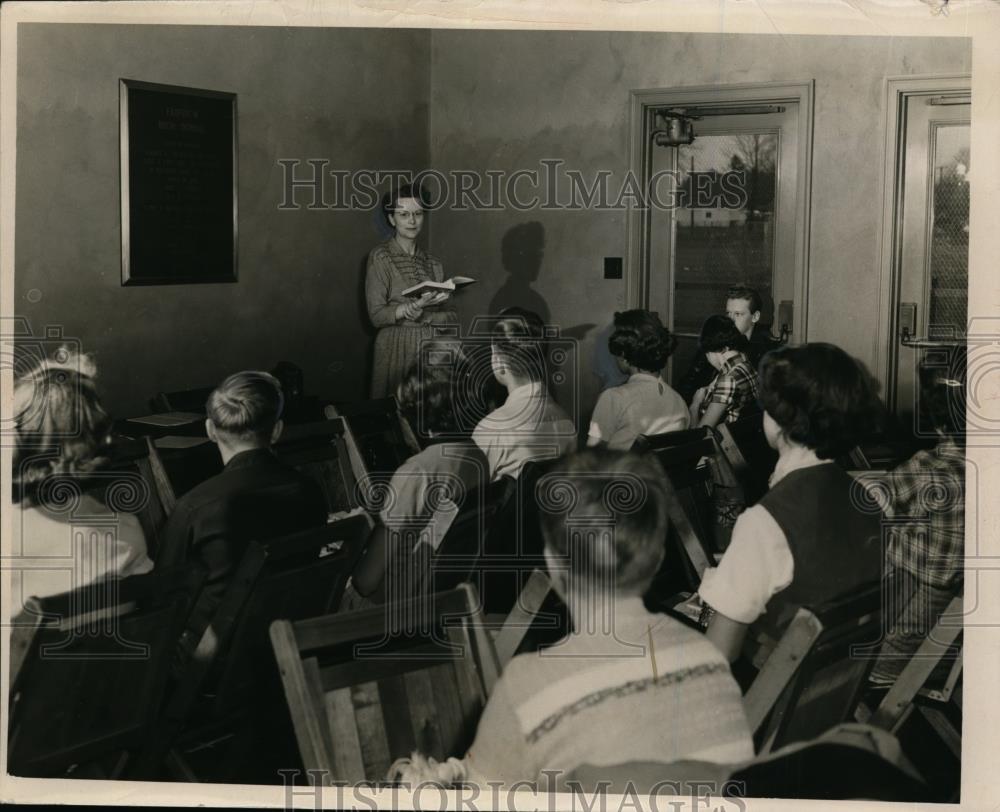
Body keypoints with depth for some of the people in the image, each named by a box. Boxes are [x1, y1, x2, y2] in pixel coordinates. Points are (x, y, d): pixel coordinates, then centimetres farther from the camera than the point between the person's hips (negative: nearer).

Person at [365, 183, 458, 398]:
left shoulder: (432, 263, 11)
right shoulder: (380, 257, -2)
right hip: (396, 349, -4)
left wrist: (421, 315, -13)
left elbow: (451, 317, 5)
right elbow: (376, 316, -9)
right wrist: (415, 305, -22)